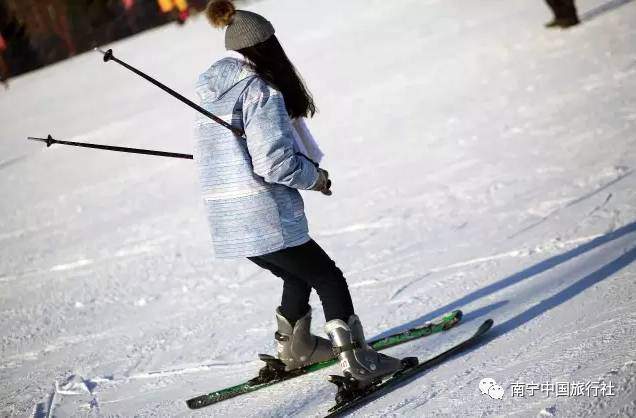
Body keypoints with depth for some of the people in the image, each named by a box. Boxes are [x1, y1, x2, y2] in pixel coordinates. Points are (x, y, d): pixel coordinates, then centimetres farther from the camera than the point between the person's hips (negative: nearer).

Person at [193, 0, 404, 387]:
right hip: (265, 218, -8)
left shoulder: (208, 91, 12)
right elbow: (275, 162, -21)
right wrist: (315, 177, -3)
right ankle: (357, 361, 4)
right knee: (329, 279, 6)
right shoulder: (261, 92, -14)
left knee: (299, 274, 28)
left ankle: (294, 348, 40)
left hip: (225, 221, 8)